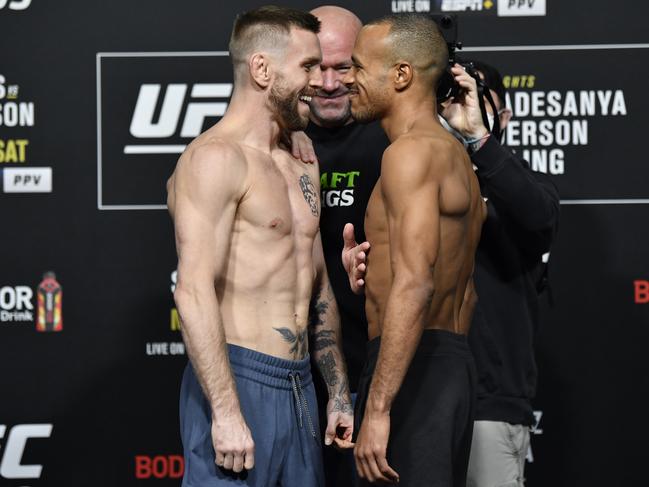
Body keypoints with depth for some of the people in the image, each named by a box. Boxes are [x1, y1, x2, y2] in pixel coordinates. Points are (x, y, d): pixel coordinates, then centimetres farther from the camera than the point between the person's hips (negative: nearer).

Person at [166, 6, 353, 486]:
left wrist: (339, 392, 20)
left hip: (299, 387, 8)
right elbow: (195, 291, -19)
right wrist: (226, 412, -24)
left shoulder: (302, 169, 18)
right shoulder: (216, 158, -11)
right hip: (239, 382, -8)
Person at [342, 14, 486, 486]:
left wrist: (378, 407, -27)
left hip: (414, 373, -10)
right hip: (455, 365, 10)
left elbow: (414, 285, -23)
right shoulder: (456, 156, 19)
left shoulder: (411, 152, -12)